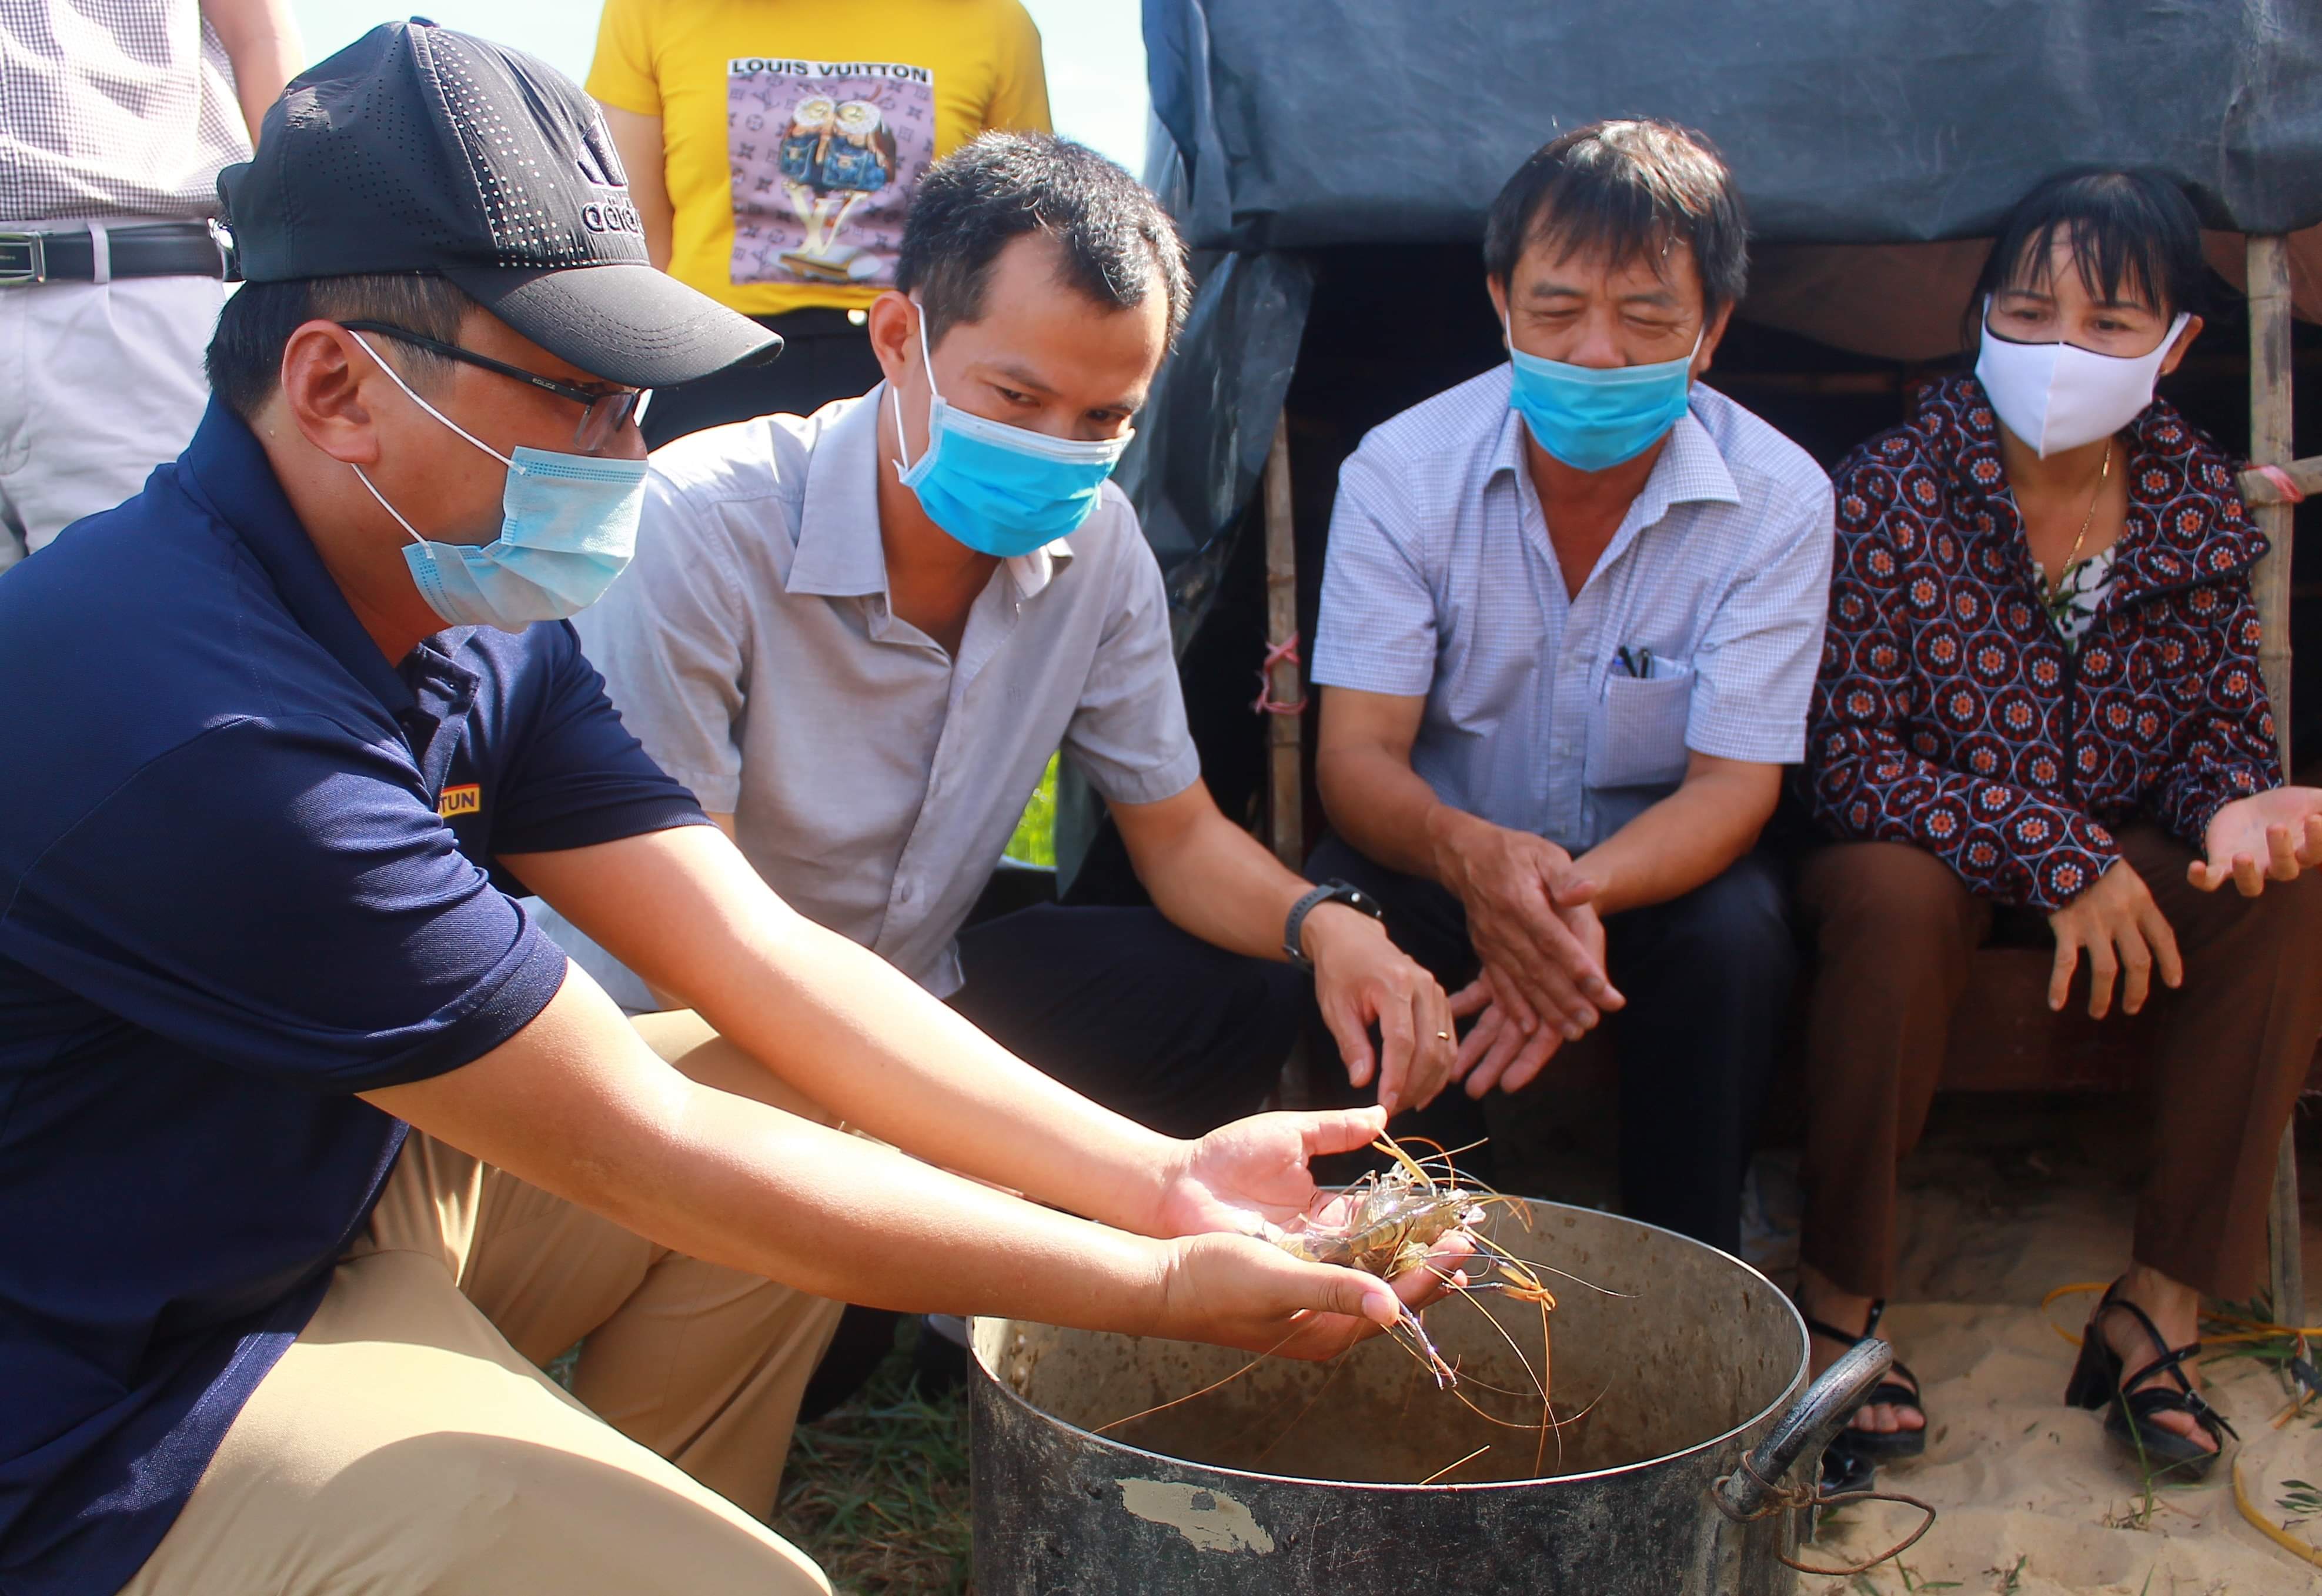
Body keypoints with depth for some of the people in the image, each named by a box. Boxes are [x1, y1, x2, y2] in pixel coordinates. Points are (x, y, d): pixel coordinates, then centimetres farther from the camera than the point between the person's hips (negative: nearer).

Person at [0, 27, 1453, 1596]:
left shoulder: (484, 623, -2)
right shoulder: (206, 737, -31)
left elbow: (764, 955, -6)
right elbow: (641, 1153, -27)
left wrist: (1160, 1176, -14)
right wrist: (1159, 1288, -22)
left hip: (323, 1189, 9)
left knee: (795, 1111, 6)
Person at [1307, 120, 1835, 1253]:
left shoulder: (1778, 499, -13)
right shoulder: (1400, 470, -12)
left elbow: (1733, 783, -16)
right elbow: (1358, 753, -17)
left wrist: (1580, 890, -39)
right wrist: (1472, 856, -42)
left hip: (1654, 864, 0)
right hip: (1450, 852, 0)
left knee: (1737, 934, -31)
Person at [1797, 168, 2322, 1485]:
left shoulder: (2205, 511, 0)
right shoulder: (1891, 493, -13)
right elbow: (1848, 753, -17)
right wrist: (2051, 851, -26)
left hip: (2115, 865, 4)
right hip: (1918, 847, -3)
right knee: (1901, 897, -37)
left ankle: (2162, 1306, -15)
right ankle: (1841, 1295, -20)